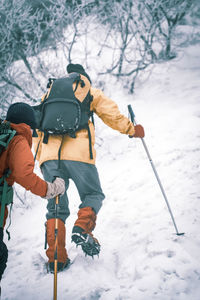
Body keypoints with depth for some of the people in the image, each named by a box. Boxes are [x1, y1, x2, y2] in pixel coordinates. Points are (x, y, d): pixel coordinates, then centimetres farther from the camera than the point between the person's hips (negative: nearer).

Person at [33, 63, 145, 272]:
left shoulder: (48, 94, 27)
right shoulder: (90, 92, 16)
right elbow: (111, 114, 13)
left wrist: (40, 157, 30)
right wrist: (132, 129, 29)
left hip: (49, 153, 3)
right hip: (78, 153, -3)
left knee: (56, 206, 9)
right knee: (93, 195, 14)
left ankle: (55, 257, -2)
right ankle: (82, 228, -14)